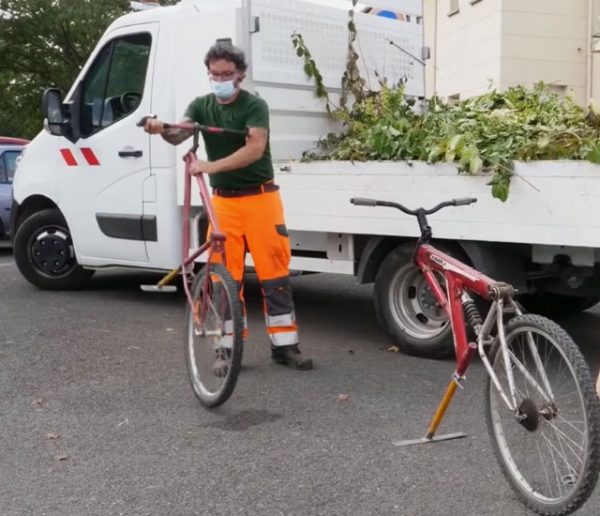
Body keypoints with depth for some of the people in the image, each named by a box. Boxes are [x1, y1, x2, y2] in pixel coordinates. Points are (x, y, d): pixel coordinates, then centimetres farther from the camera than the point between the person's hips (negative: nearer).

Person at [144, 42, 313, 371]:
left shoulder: (254, 106, -8)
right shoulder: (201, 106, 6)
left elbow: (255, 149, -23)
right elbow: (179, 135, -11)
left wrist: (211, 166, -33)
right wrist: (162, 130, -36)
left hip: (260, 198, -3)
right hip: (223, 201, 3)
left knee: (274, 272, -1)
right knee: (226, 276, 3)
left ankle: (284, 345, 6)